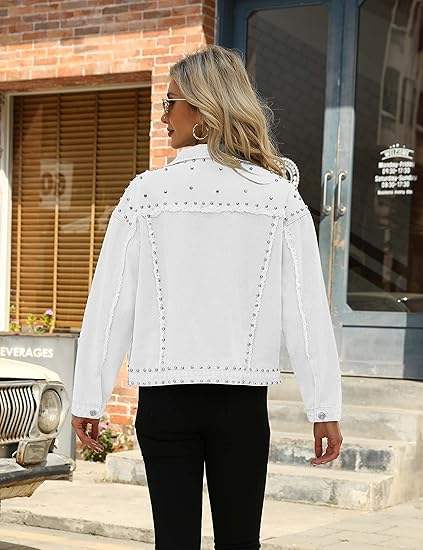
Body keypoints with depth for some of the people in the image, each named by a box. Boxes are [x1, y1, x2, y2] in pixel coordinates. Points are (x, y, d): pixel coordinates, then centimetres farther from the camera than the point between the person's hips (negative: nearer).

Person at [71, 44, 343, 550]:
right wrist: (324, 408, 2)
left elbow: (110, 302, -2)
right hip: (243, 399, 1)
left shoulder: (148, 192, -3)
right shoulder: (278, 196, -2)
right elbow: (307, 310, -3)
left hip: (165, 398, -1)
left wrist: (88, 399, 6)